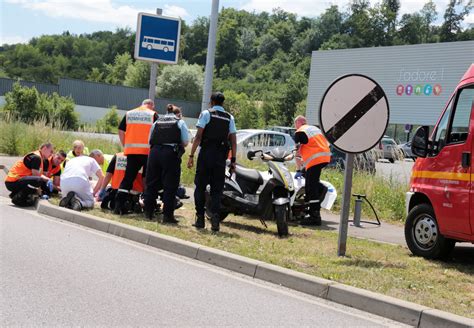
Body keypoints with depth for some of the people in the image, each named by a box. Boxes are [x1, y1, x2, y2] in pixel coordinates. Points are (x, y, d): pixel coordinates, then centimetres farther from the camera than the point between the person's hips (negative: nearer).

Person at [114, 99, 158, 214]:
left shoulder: (129, 114, 14)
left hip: (131, 151, 3)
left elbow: (121, 131, 11)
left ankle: (118, 206, -3)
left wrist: (125, 147, 16)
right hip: (148, 151, -3)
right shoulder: (153, 115, 4)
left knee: (127, 179, 4)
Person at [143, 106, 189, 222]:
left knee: (151, 183, 11)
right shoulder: (180, 123, 9)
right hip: (171, 154, -4)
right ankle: (167, 215, -3)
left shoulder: (157, 122, 19)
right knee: (170, 186, -1)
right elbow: (185, 142, 5)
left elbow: (150, 140, 16)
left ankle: (148, 212, 13)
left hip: (155, 152, 4)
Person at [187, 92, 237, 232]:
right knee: (217, 189, 6)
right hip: (221, 156, 2)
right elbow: (233, 141, 5)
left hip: (206, 153, -2)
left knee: (200, 186, 7)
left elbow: (198, 136, -6)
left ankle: (200, 219, 7)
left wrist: (191, 155, -6)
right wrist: (233, 160, 8)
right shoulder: (230, 118, 11)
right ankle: (215, 216, -11)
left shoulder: (206, 113, 1)